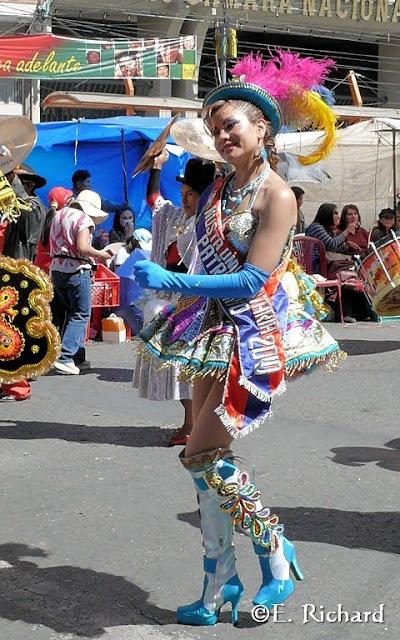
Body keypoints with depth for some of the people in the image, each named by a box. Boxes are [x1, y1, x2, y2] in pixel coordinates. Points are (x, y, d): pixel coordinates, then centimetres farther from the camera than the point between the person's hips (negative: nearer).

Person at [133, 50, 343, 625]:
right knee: (208, 460, 7)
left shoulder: (277, 196, -13)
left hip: (255, 340, -7)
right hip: (215, 334, 8)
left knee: (202, 457, -10)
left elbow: (252, 280, -21)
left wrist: (170, 281, -22)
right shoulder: (219, 189, 10)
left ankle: (277, 555, 9)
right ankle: (219, 588, 18)